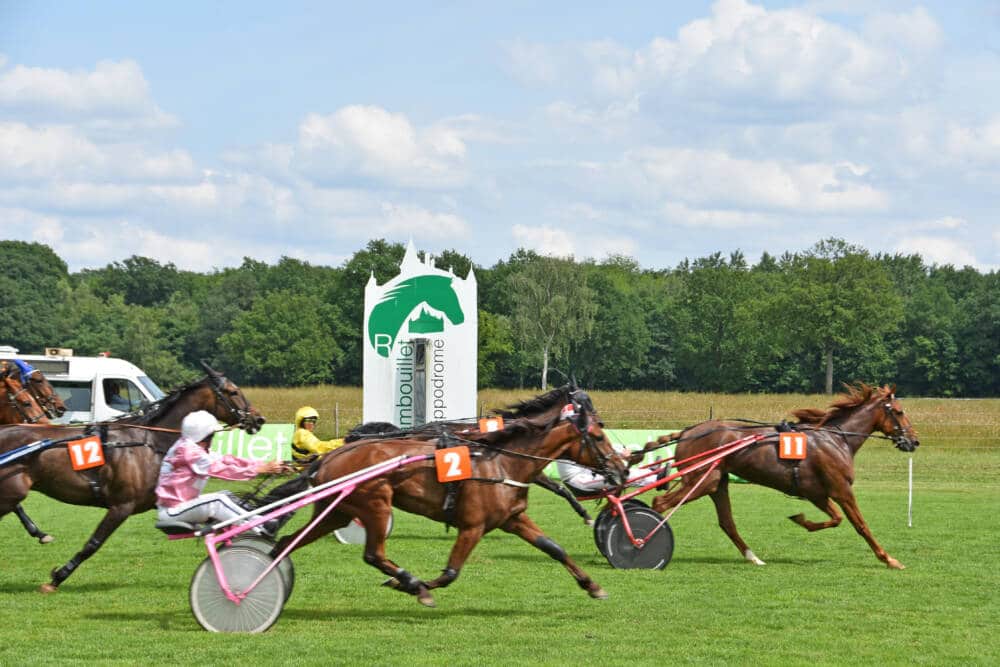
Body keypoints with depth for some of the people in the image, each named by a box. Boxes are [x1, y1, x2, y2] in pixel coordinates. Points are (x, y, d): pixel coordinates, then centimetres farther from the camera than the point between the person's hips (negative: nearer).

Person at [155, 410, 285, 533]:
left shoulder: (195, 449, 10)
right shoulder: (187, 450, -19)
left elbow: (226, 461, 3)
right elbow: (220, 470, -24)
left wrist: (265, 465, -7)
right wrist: (257, 470, -22)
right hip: (171, 512, -10)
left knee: (226, 496, 5)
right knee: (217, 502, -24)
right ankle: (260, 532, -22)